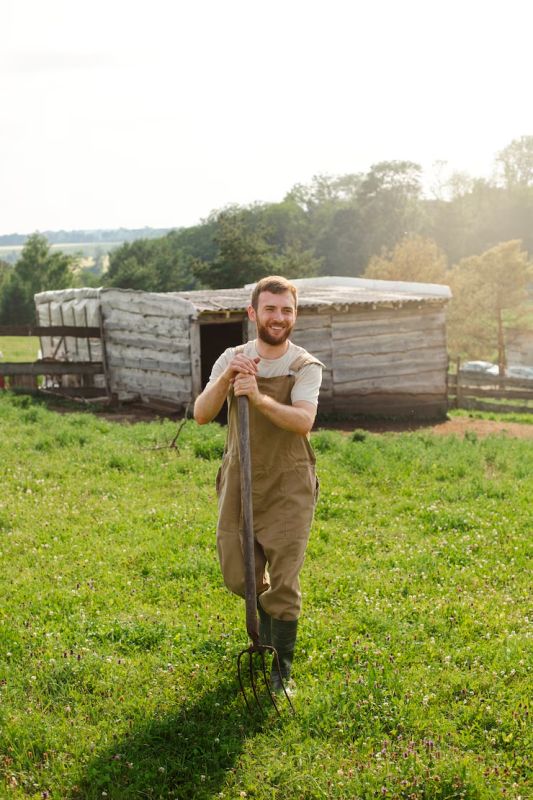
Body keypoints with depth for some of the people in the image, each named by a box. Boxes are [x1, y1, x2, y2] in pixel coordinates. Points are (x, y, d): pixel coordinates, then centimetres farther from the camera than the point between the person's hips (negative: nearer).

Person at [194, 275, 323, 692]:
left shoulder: (306, 366, -8)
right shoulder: (232, 359, 2)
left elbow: (303, 421, -25)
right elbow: (201, 414, -8)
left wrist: (258, 398, -38)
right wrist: (225, 379, -25)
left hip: (289, 489, -3)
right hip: (239, 483, 3)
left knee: (283, 584, -3)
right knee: (239, 576, 11)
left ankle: (281, 669, 18)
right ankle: (268, 626, 45)